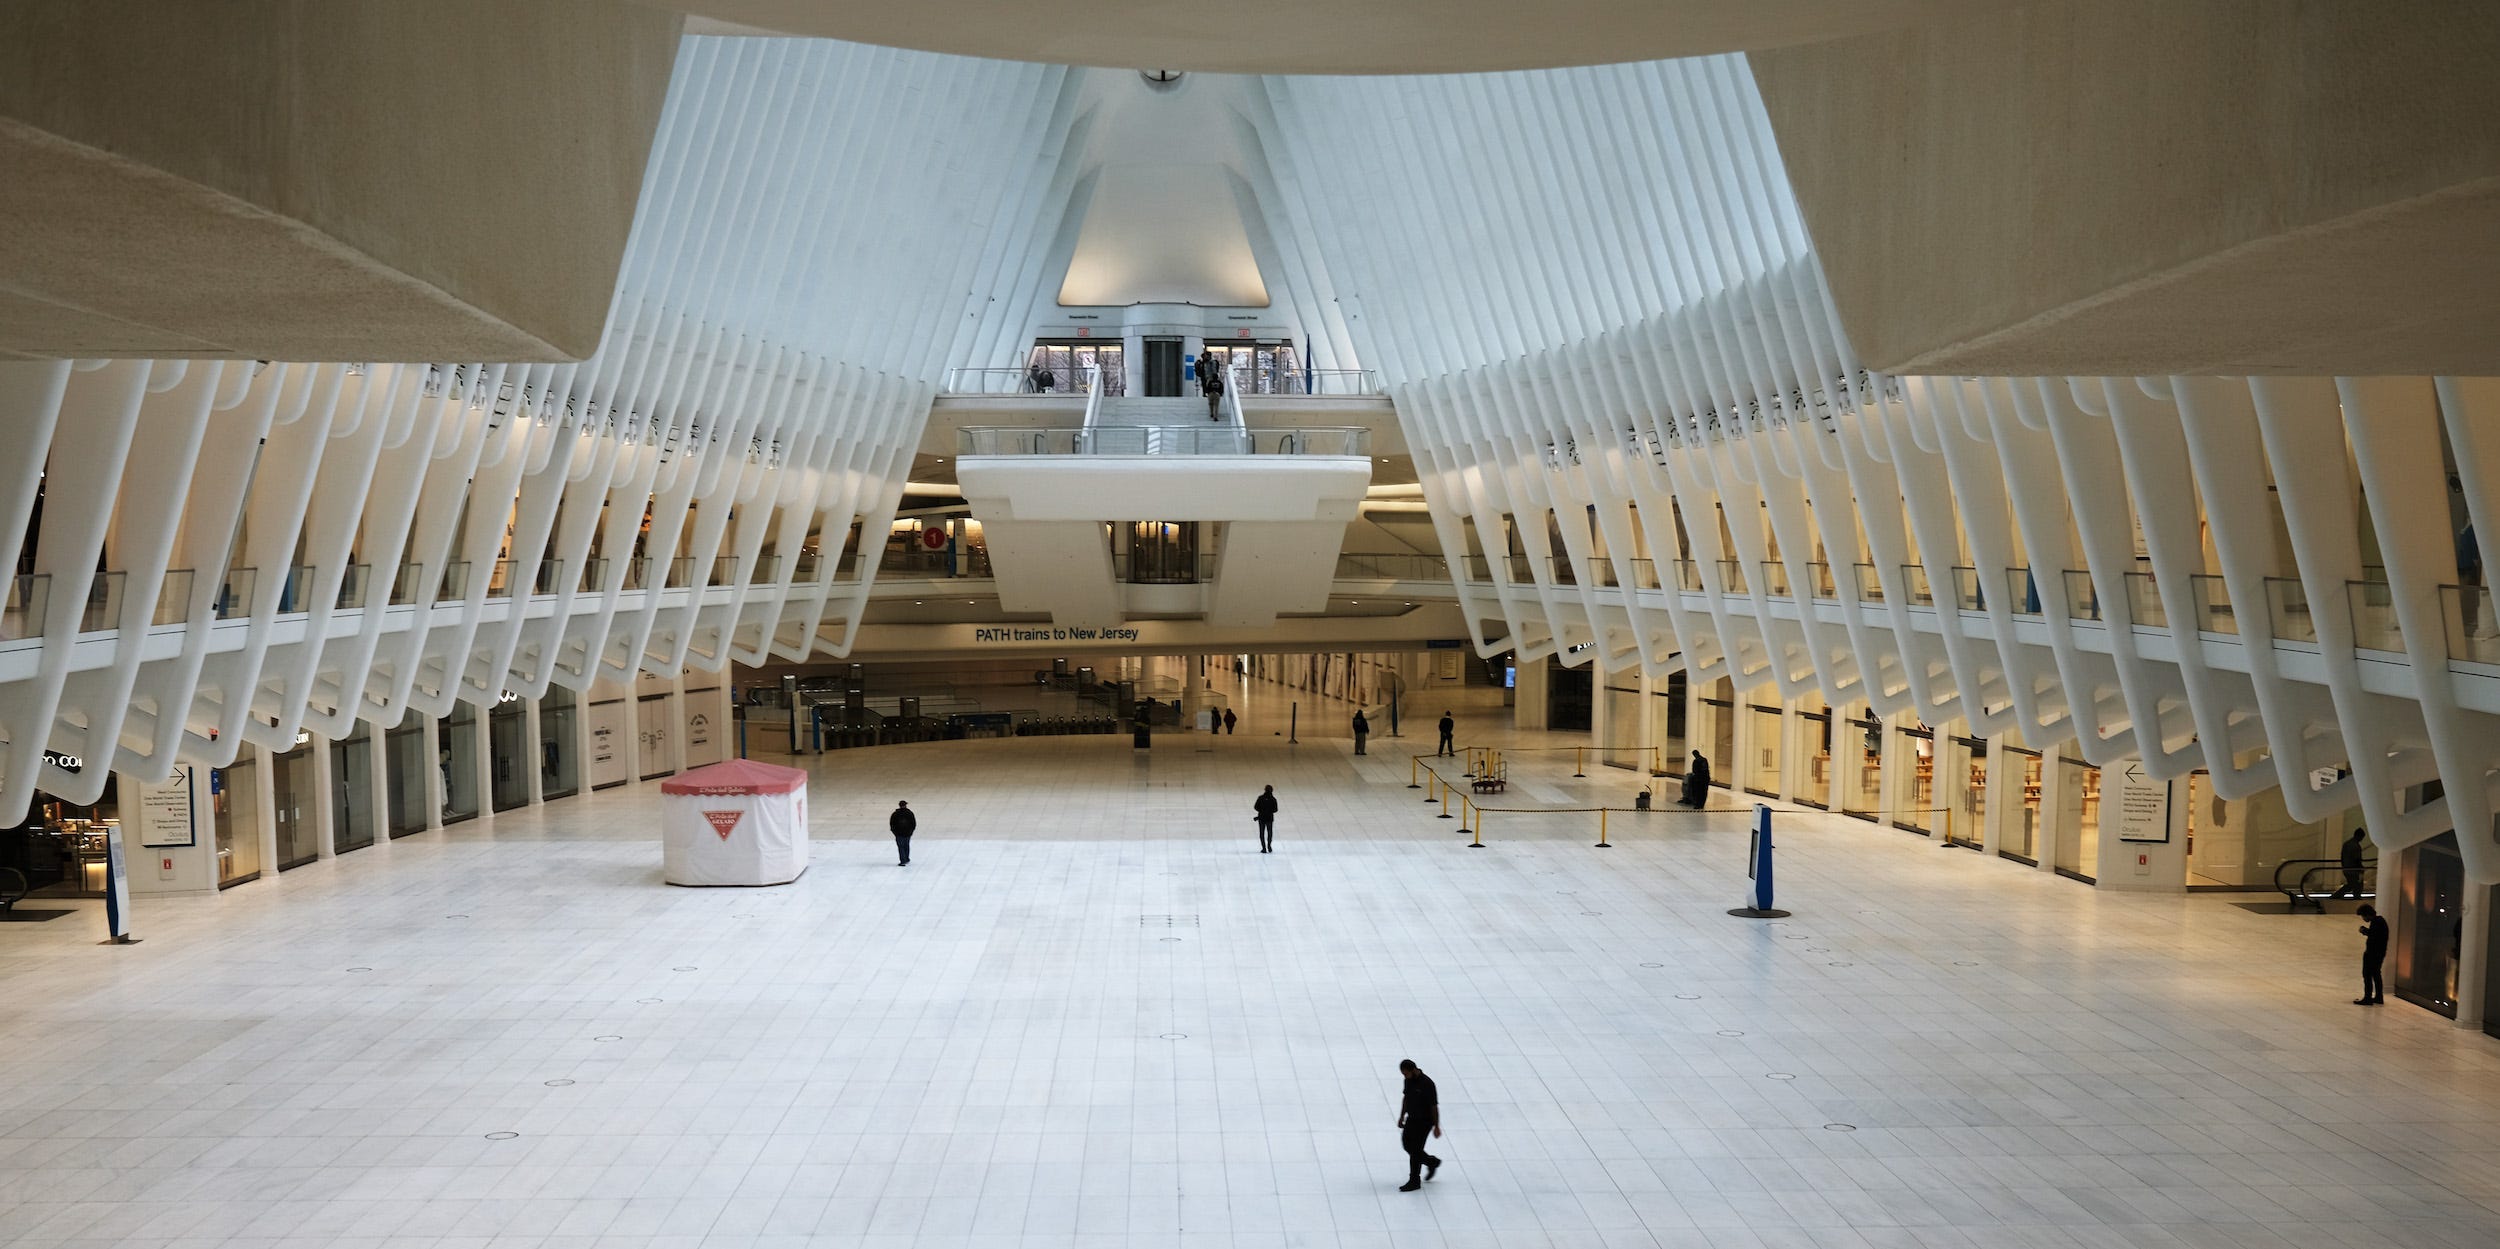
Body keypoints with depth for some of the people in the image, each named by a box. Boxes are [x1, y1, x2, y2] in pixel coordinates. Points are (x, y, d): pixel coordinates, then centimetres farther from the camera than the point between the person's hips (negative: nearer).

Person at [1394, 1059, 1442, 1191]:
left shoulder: (1427, 1084, -24)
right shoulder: (1409, 1080, -1)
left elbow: (1434, 1106, -19)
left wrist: (1436, 1127, -16)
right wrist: (1402, 1117, 17)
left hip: (1424, 1121, -8)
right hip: (1412, 1118, 8)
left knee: (1415, 1150, -5)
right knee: (1407, 1144, 12)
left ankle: (1414, 1181, 6)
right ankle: (1432, 1162, 32)